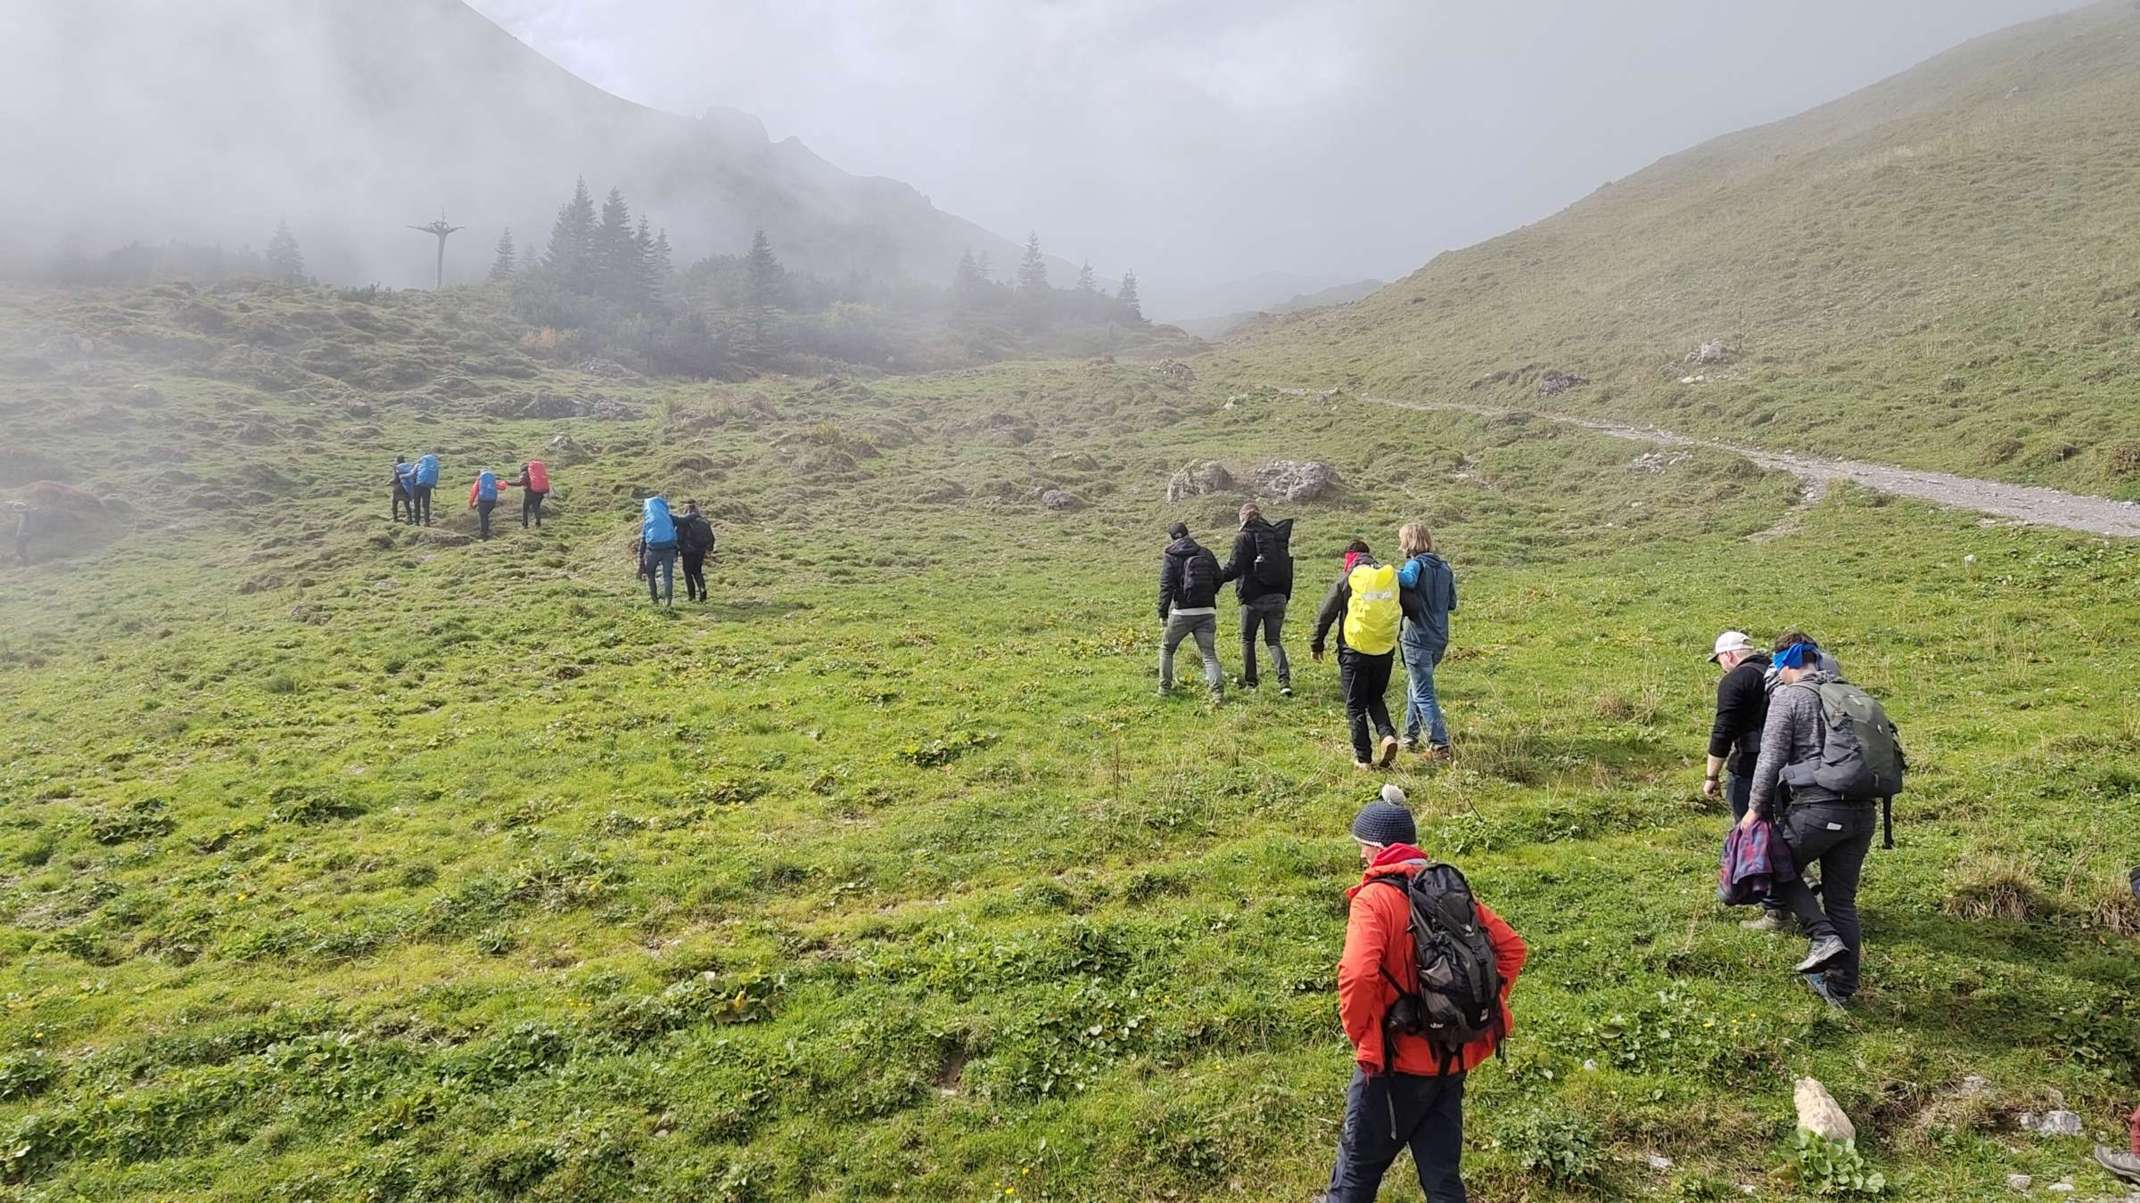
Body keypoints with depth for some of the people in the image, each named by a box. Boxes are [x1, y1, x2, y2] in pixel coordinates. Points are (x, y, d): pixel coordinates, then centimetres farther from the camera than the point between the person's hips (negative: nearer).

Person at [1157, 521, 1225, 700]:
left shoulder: (1170, 557, -3)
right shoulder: (1206, 554, 9)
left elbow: (1166, 587, -11)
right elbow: (1218, 580, 11)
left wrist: (1163, 614, -10)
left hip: (1182, 613, -3)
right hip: (1207, 611, 3)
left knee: (1166, 648, 18)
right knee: (1209, 653, 3)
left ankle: (1165, 687, 20)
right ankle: (1217, 689, -17)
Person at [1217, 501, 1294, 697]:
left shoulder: (1244, 537, -9)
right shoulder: (1276, 535, 10)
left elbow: (1234, 568, -14)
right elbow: (1286, 567, 14)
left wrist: (1217, 579, -1)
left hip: (1254, 598, -5)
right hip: (1278, 597, 5)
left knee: (1247, 639, 14)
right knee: (1273, 640, 10)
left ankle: (1249, 681, 18)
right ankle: (1285, 681, -8)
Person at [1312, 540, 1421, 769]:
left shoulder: (1347, 578, -5)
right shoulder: (1392, 576, 5)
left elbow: (1326, 614, -3)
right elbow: (1412, 607, 4)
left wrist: (1316, 644, 9)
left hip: (1354, 651, -4)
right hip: (1385, 651, 4)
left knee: (1355, 705, 8)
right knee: (1376, 699, 22)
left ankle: (1363, 757, 7)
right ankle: (1388, 735, -2)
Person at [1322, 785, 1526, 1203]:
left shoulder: (1373, 898, -17)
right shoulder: (1451, 887, 3)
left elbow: (1357, 976, -30)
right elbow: (1512, 947, 7)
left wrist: (1361, 1034, -14)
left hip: (1395, 1061, -6)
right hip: (1453, 1059, 6)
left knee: (1359, 1164, 14)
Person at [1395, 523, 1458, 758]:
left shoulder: (1417, 563, -14)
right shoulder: (1444, 566, 9)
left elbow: (1408, 580, -39)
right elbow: (1452, 604, 15)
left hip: (1418, 640, -8)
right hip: (1440, 640, 8)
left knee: (1423, 695, -2)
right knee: (1415, 687, 22)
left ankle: (1440, 745, -4)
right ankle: (1410, 738, 30)